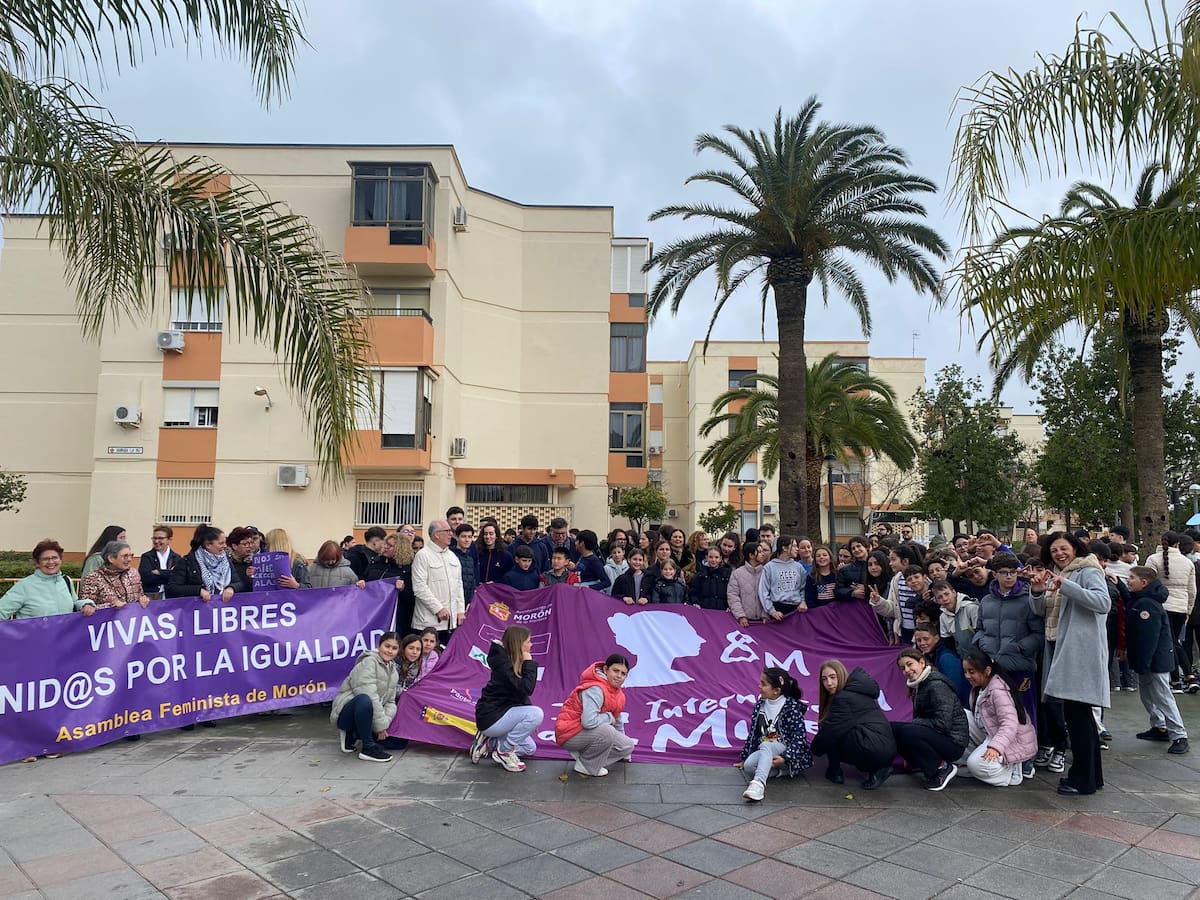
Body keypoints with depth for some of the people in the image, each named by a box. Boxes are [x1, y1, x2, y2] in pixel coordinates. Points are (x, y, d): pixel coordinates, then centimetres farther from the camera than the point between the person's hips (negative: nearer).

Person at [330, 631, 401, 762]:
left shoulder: (394, 671, 11)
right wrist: (381, 725, -22)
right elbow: (369, 696, -24)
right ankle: (368, 748, -23)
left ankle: (352, 735, 11)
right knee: (364, 700, -40)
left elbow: (390, 702, 8)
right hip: (345, 713, -8)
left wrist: (385, 722, -12)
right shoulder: (369, 662, -14)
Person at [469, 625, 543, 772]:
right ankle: (503, 751, -10)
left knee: (530, 748, 14)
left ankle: (489, 742, 12)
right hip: (490, 717, -9)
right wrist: (529, 663, -21)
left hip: (501, 713, 9)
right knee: (536, 714, -25)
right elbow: (526, 689, -29)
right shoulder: (503, 663, -22)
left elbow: (522, 694, 9)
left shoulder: (514, 662, 6)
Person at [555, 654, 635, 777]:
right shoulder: (595, 689, -25)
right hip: (569, 734, -9)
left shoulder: (618, 694, 5)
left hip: (592, 734, 9)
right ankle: (585, 766, -11)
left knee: (628, 747, 2)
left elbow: (617, 721, 18)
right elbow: (589, 721, -37)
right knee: (606, 732, -34)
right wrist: (609, 717, -18)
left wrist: (624, 754, 26)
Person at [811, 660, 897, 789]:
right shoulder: (857, 691, 19)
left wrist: (815, 748, 9)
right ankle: (877, 770, 12)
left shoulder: (843, 697, -9)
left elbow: (832, 728, -6)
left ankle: (835, 772, 7)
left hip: (873, 748, -9)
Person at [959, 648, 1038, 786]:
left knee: (976, 765, -28)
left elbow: (1010, 724, -34)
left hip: (1014, 742, -9)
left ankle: (1014, 770, -5)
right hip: (990, 735, 10)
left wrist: (995, 747, -46)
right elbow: (978, 716, 12)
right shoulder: (979, 687, 6)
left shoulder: (998, 691, -24)